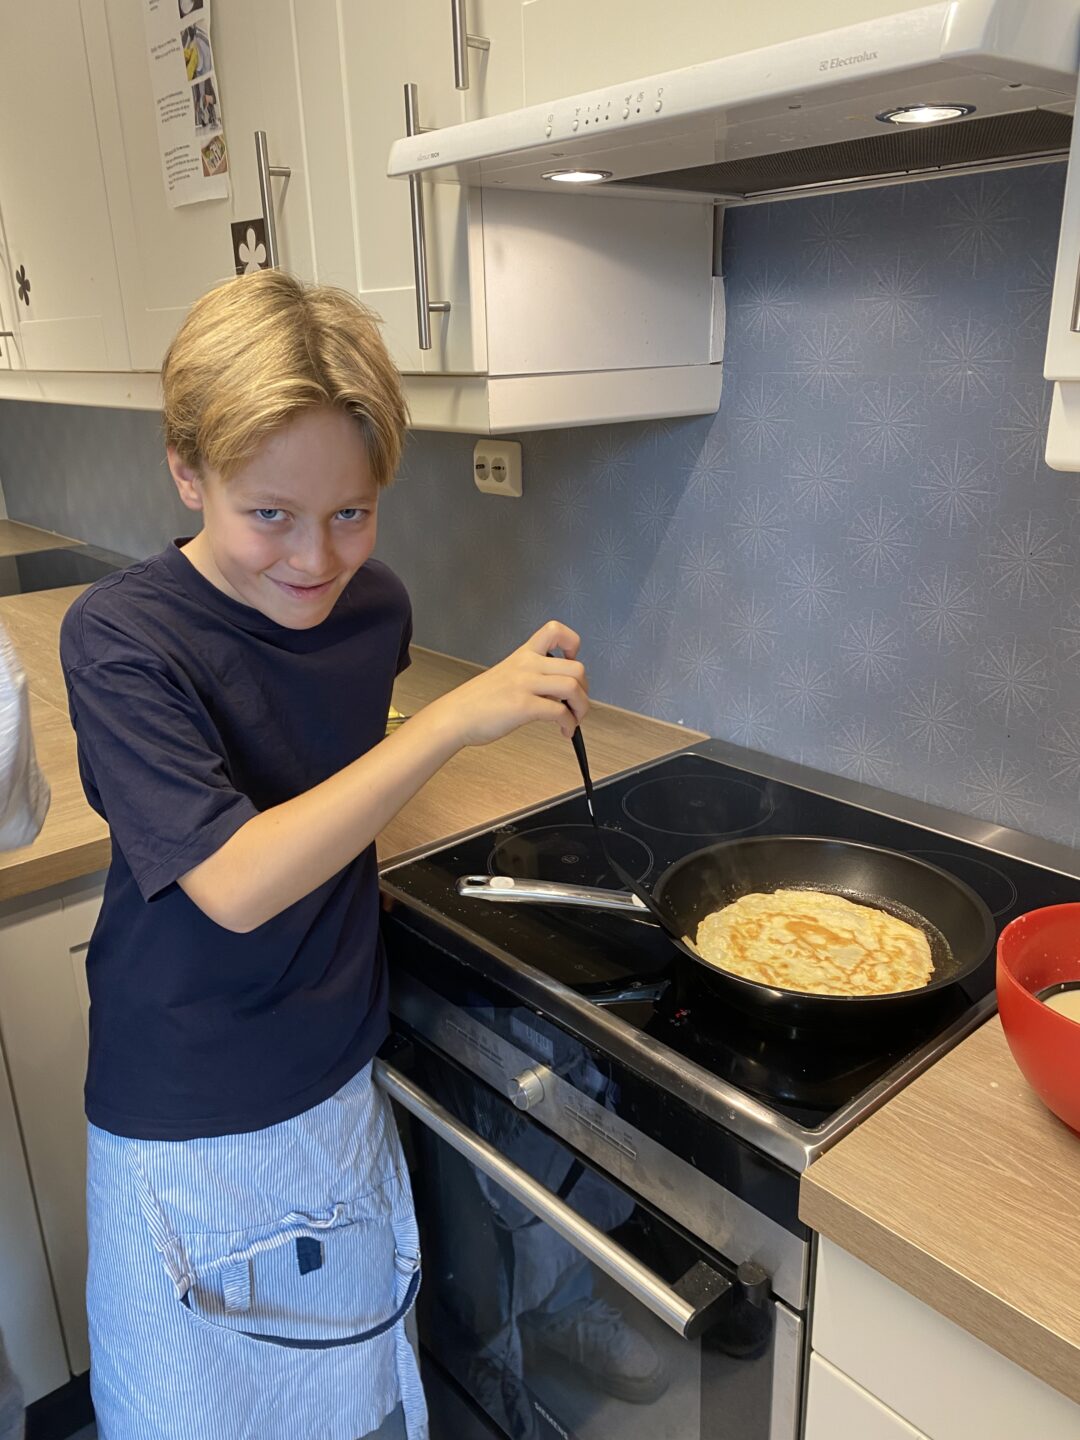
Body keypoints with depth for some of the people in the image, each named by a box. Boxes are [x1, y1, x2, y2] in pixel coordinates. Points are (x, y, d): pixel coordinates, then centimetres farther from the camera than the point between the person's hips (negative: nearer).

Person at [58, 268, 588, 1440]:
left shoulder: (373, 607, -6)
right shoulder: (120, 638, -22)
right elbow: (235, 883, -31)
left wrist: (351, 858, 3)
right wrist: (452, 719, -35)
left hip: (340, 1085, 5)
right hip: (189, 1130, -4)